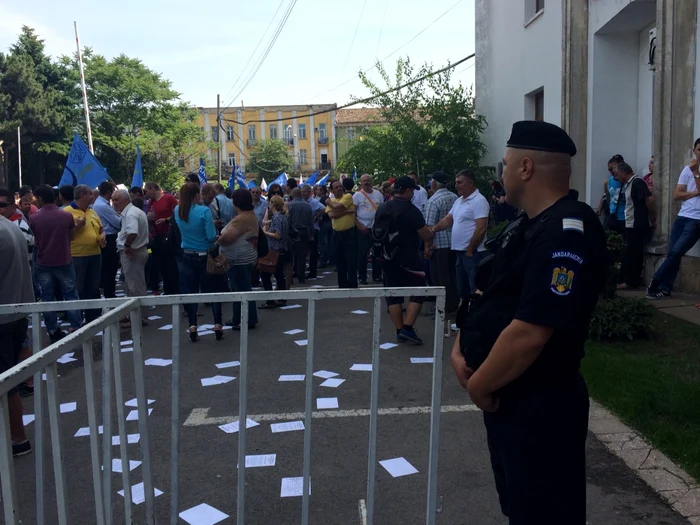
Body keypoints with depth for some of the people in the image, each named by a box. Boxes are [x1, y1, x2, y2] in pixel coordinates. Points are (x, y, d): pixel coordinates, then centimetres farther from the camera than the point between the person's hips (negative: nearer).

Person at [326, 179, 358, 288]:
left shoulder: (348, 196, -5)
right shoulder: (331, 201, 9)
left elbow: (337, 206, -21)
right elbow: (331, 215, -11)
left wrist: (329, 202, -1)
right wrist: (347, 211, -17)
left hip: (349, 233, -5)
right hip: (337, 234, 5)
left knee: (351, 261, -3)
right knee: (339, 262, 12)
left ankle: (352, 285, 2)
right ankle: (342, 285, 23)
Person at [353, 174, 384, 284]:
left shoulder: (378, 194, 6)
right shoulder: (357, 195, -4)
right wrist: (359, 226, -14)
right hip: (362, 228, -3)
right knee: (362, 253, 1)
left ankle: (377, 275, 17)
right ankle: (362, 277, 9)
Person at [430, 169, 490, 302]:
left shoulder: (479, 201, -12)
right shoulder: (459, 201, 16)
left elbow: (481, 229, -19)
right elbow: (448, 220, 18)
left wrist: (470, 250, -16)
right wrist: (434, 229, 2)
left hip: (472, 253, -9)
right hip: (459, 251, 9)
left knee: (475, 291, -6)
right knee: (463, 289, 16)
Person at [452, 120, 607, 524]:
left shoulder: (566, 233, -24)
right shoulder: (529, 225, 10)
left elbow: (528, 334, -30)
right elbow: (490, 296, 15)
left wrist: (479, 386, -16)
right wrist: (460, 351, 0)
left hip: (539, 407, -9)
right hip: (508, 398, 9)